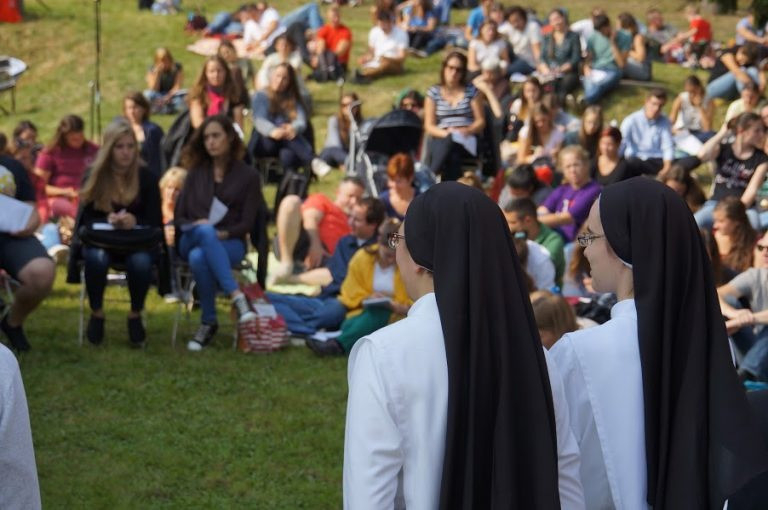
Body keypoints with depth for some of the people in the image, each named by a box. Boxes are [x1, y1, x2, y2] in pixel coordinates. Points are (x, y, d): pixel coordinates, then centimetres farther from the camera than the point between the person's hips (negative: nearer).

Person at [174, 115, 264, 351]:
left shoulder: (248, 176, 8)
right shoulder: (196, 173, 16)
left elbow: (246, 224, 0)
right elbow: (179, 217, 10)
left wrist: (222, 234, -19)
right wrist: (197, 226, -12)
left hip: (229, 243, -2)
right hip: (190, 241, 2)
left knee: (198, 257, -39)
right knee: (206, 231, -39)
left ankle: (208, 323, -28)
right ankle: (236, 296, -44)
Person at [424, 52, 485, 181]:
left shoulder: (471, 91, 12)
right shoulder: (434, 92, 13)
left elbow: (480, 121, 9)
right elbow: (429, 126, 7)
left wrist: (468, 130, -13)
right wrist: (445, 133, -14)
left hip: (466, 141, 0)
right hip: (440, 140, 0)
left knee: (450, 144, -38)